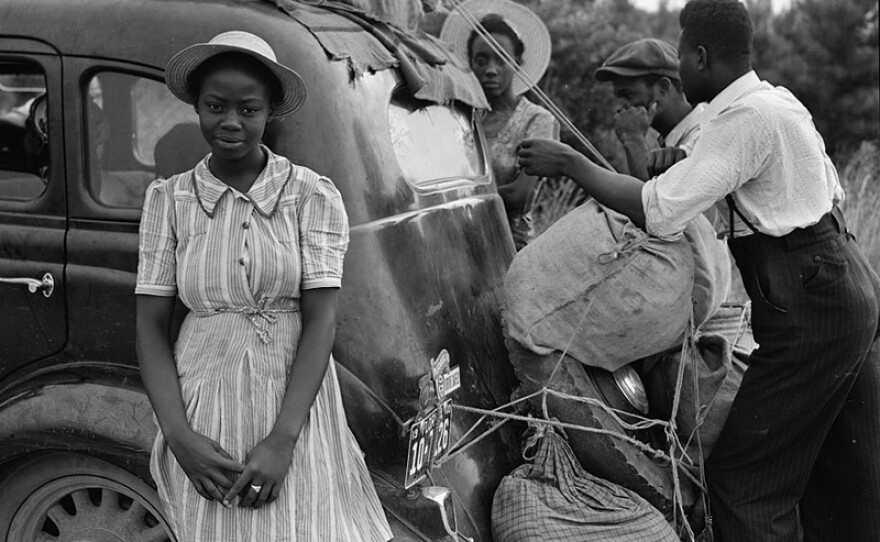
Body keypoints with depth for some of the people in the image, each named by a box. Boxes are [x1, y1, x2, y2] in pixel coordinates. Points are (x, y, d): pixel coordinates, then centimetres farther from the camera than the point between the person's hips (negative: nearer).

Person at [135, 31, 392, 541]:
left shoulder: (312, 194, -6)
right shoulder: (169, 199, 0)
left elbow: (321, 319, -10)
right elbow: (152, 326, 0)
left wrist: (282, 440, -18)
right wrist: (178, 436, -12)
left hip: (295, 406, -1)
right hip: (204, 414, 2)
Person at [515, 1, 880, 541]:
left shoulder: (746, 120, -19)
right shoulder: (778, 100, 12)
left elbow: (655, 209, -23)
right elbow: (832, 190, 19)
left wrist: (569, 163, -13)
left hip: (807, 310, -10)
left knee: (744, 479, -4)